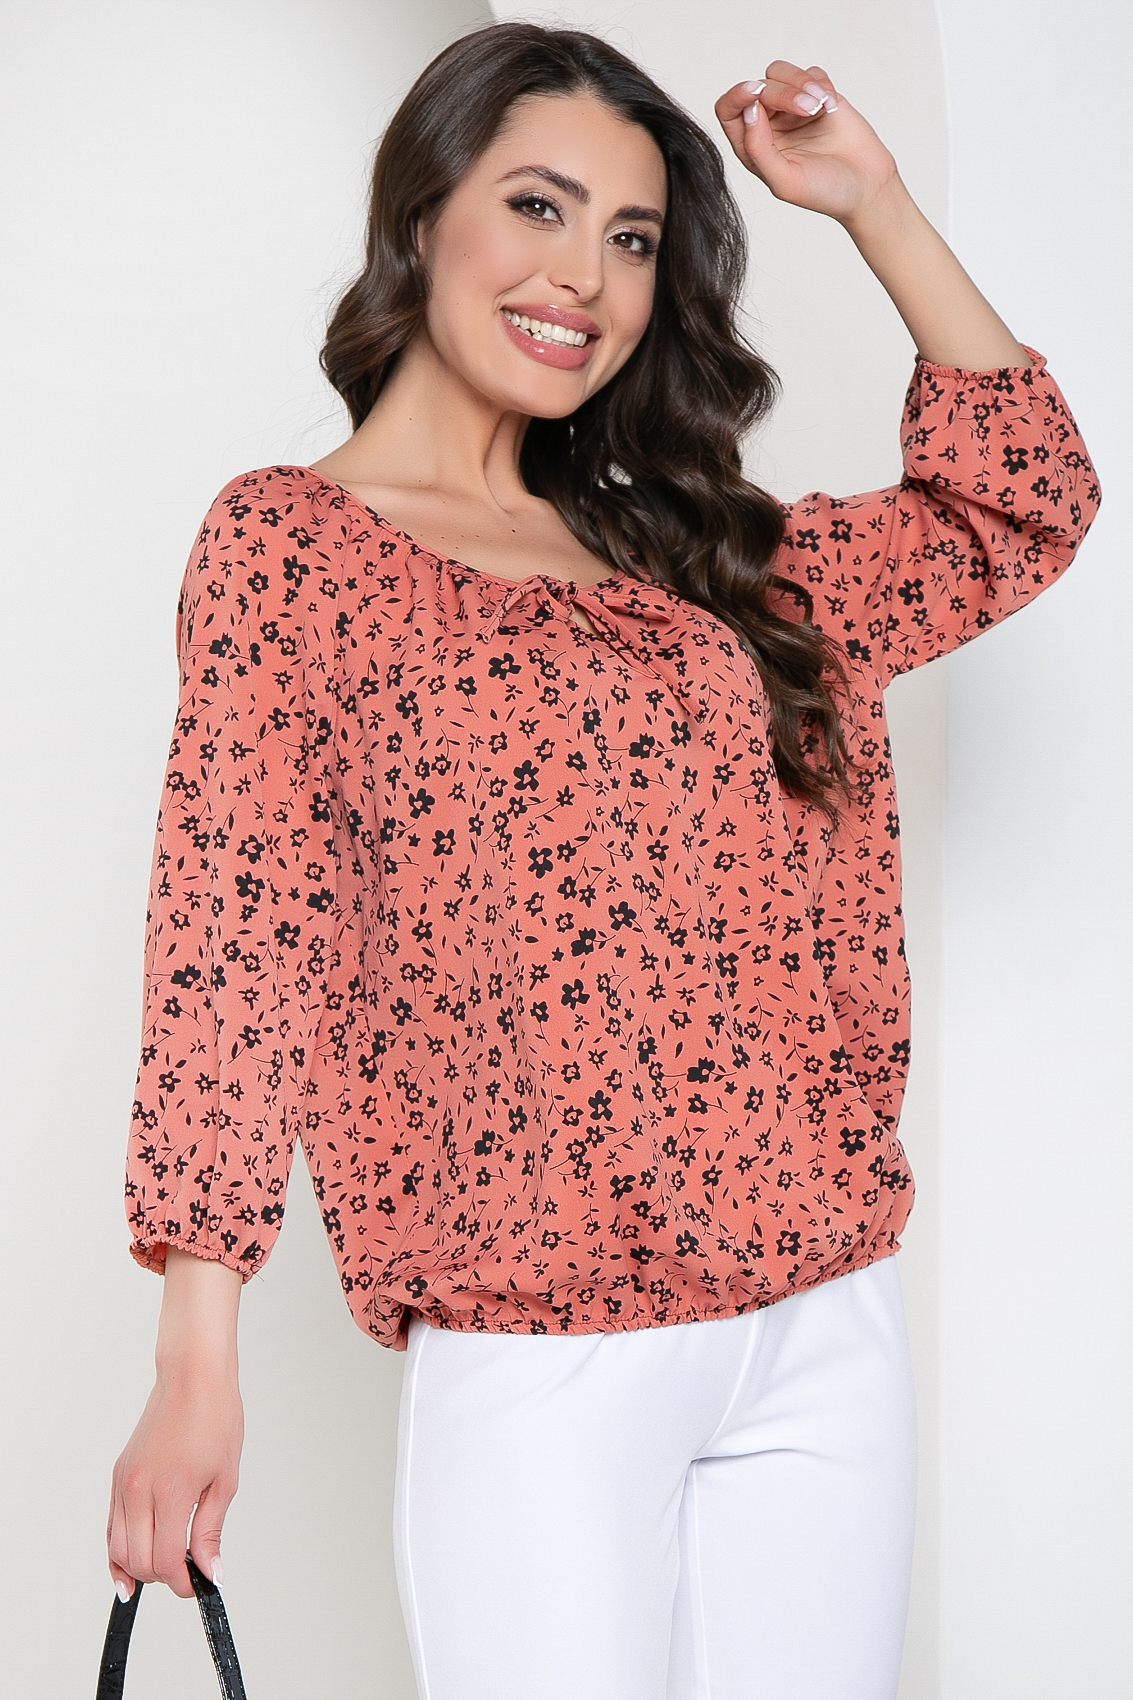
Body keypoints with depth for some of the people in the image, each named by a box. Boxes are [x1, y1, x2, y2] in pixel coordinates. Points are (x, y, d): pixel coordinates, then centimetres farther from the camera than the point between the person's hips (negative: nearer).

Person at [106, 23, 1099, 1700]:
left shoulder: (699, 558, 14)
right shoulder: (289, 542, -1)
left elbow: (1026, 505, 18)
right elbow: (232, 950, -8)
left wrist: (873, 198, 13)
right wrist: (197, 1365, -13)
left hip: (831, 1339, 5)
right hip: (538, 1370, -5)